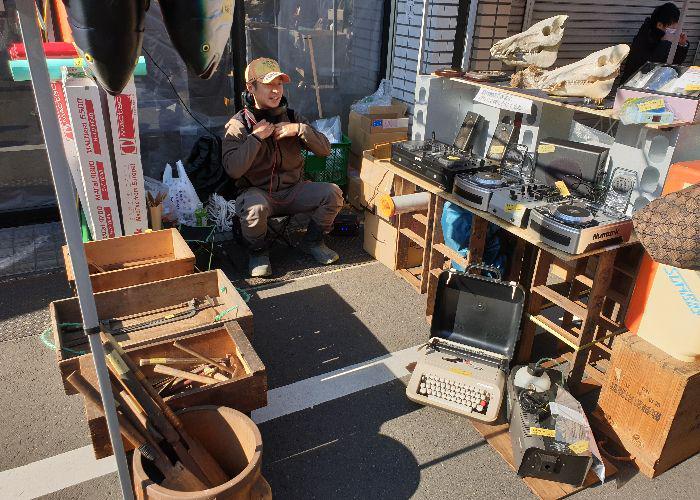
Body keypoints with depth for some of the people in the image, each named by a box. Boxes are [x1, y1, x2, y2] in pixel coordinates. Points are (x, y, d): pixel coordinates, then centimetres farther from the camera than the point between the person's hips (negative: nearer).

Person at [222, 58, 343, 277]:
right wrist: (256, 137, -20)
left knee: (333, 193, -18)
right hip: (257, 191, -4)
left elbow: (325, 149, 0)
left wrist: (300, 129, -14)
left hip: (293, 189, 4)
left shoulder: (291, 117, 5)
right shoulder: (238, 125, -6)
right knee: (254, 208, -38)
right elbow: (233, 169, -19)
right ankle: (257, 251, -5)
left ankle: (312, 241, 8)